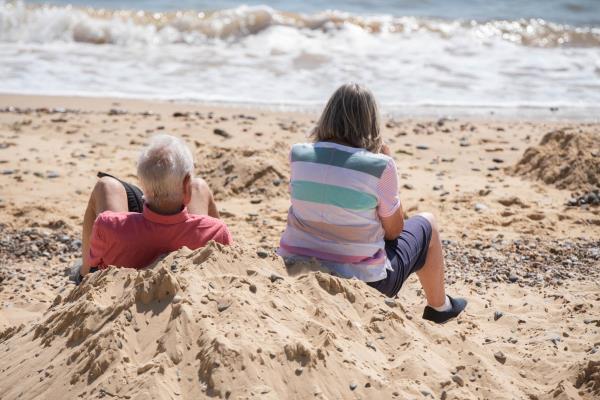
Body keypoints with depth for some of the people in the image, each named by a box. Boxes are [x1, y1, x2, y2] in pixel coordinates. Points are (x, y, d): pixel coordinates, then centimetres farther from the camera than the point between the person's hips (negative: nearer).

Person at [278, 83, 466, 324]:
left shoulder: (299, 156, -5)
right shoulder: (379, 166, -16)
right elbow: (394, 231, -4)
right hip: (363, 280, -5)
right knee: (426, 224, 22)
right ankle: (438, 307, 40)